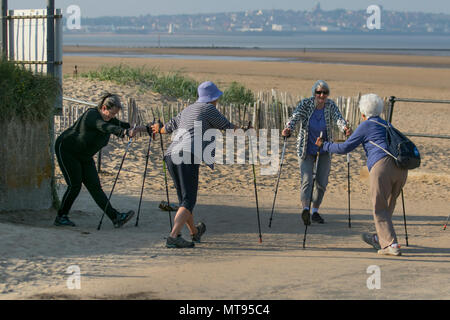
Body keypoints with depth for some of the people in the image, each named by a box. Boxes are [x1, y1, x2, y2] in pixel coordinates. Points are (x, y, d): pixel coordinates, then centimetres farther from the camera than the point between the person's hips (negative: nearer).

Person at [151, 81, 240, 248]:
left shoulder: (188, 110, 26)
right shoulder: (209, 109, 7)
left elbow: (169, 127, 38)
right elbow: (228, 127, 15)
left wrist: (159, 129, 60)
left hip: (171, 155, 8)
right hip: (188, 155, -8)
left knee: (183, 198, 21)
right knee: (188, 201, -11)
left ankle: (194, 232, 40)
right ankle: (173, 237, -27)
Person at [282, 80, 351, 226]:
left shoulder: (330, 105, -7)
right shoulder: (305, 104, -13)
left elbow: (338, 117, -24)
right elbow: (295, 116, -29)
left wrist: (344, 128, -46)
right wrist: (288, 129, -50)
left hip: (324, 150, 3)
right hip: (306, 149, -3)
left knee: (322, 182, 5)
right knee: (306, 180, -17)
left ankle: (315, 212, 20)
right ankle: (305, 209, -34)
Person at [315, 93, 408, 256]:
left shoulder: (365, 126, 8)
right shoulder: (387, 125, 27)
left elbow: (345, 148, 10)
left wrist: (324, 145, 23)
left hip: (382, 165, -7)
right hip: (401, 168, 7)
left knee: (379, 208, -1)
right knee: (388, 205, 19)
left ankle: (391, 245, -9)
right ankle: (379, 238, 33)